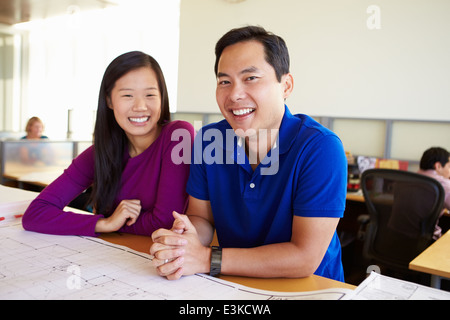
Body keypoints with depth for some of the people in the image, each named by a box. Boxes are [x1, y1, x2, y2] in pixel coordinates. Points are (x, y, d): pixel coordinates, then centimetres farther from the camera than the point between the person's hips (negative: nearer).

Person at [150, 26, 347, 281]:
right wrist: (187, 241, -21)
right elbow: (202, 217, 2)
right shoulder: (208, 141, -5)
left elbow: (305, 257, -23)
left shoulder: (321, 148, -21)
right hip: (235, 285, 4)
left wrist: (207, 259, -24)